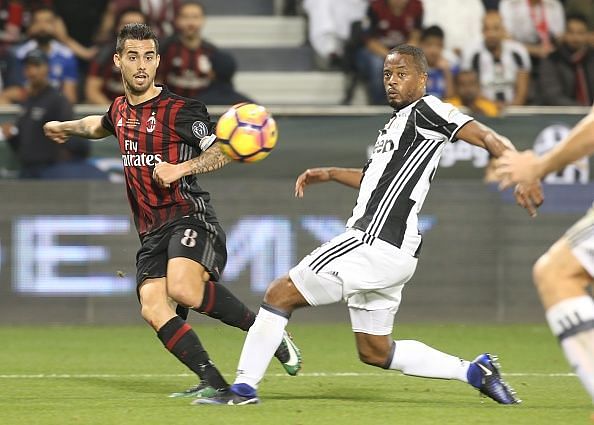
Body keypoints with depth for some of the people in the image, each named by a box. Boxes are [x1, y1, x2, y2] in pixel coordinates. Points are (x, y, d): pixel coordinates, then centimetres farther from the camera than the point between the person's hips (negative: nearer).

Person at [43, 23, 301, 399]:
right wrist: (66, 126, 55)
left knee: (183, 288, -32)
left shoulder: (179, 110, -7)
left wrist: (181, 168, -25)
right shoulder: (121, 110, 16)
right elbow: (101, 125, 41)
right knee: (153, 308, -13)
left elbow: (223, 153, -13)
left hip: (189, 217, -7)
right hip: (152, 231, 7)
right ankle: (212, 382, -11)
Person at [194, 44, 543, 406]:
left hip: (375, 243, -10)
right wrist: (329, 174, 29)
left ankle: (243, 389, 0)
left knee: (280, 294, -4)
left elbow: (488, 138, -15)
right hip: (389, 253, 10)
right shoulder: (398, 123, 22)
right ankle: (474, 371, 15)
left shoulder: (426, 110, -5)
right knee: (375, 352, 17)